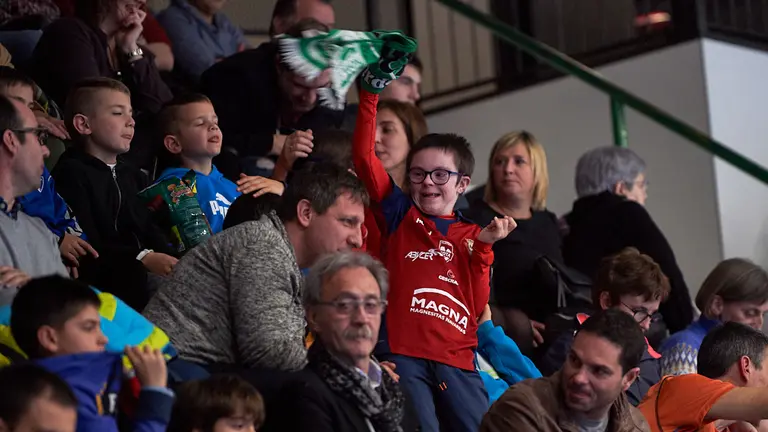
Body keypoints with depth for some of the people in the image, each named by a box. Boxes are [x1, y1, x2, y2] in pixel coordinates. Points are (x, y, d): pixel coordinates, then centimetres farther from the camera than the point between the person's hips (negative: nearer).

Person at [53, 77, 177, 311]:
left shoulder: (133, 175, 25)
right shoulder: (71, 173, -2)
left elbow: (151, 231, 11)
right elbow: (86, 245, -14)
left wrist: (172, 262, -11)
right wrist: (143, 259, -24)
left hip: (146, 280, 7)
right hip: (102, 285, -7)